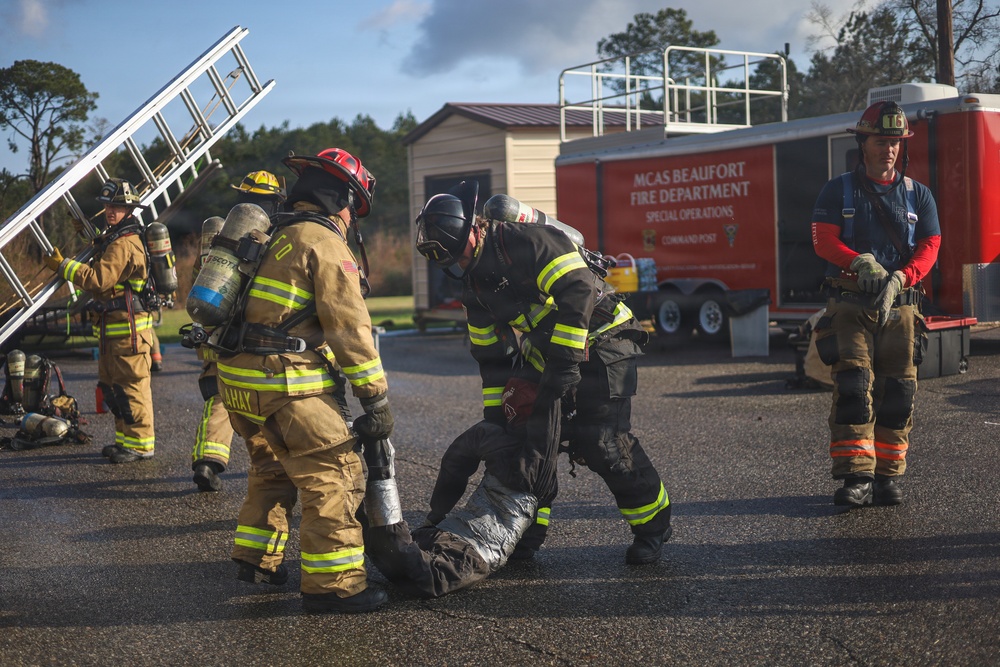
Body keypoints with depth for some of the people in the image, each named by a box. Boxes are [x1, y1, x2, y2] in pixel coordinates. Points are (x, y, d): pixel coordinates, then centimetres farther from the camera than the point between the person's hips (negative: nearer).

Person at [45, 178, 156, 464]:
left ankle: (141, 444, -2)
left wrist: (63, 266, -19)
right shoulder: (113, 238, 17)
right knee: (111, 384, 17)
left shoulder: (124, 244, -17)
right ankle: (124, 439, 26)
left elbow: (99, 280, -24)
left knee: (131, 385, -7)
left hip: (129, 328, -11)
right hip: (112, 327, 11)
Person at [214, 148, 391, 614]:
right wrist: (378, 400, -10)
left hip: (239, 377, 10)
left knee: (272, 466, 26)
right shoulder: (325, 244, -9)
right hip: (285, 384, -10)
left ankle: (256, 556, 36)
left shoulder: (276, 238, 20)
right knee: (334, 475, -6)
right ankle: (333, 584, -6)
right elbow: (349, 328, -13)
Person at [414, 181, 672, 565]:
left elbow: (578, 291, -28)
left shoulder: (526, 242, -20)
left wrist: (564, 361, -28)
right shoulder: (474, 281, 7)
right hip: (546, 355, 9)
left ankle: (653, 522, 2)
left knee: (600, 443, -15)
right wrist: (494, 411, 11)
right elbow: (491, 353, 14)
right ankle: (529, 527, 18)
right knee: (528, 434, 4)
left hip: (598, 342, -9)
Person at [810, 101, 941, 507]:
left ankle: (888, 477, 11)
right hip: (850, 305, -2)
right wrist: (859, 263, -22)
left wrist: (898, 279, -16)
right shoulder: (839, 191, 8)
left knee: (896, 393, 1)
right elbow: (823, 241, -3)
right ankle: (855, 478, -12)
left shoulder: (919, 196, 12)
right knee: (852, 387, -13)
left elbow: (928, 248, 2)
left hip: (901, 307, 2)